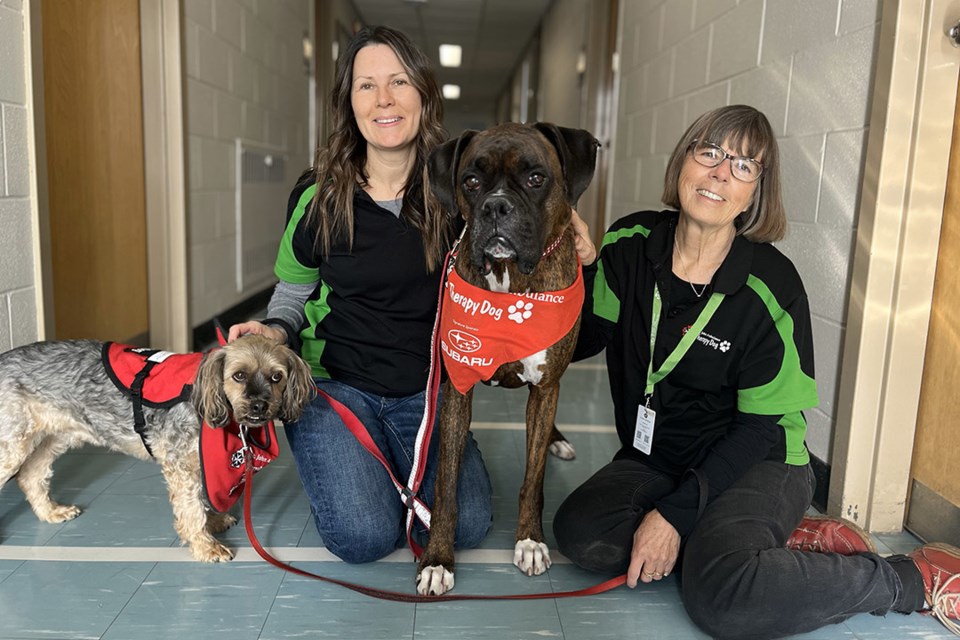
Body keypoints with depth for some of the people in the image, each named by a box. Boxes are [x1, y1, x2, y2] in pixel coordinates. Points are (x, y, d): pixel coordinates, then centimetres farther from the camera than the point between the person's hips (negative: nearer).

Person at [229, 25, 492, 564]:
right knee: (365, 535, -16)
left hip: (423, 393, 2)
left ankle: (392, 465, 18)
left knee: (468, 525, -13)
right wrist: (275, 330, -14)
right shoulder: (318, 197, -7)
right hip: (336, 386, -1)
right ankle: (343, 465, 19)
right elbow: (293, 292, 8)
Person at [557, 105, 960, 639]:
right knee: (580, 533, -23)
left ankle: (916, 577, -6)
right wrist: (581, 269, -17)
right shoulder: (631, 244, -6)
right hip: (656, 458, 5)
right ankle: (781, 541, -8)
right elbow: (577, 344, 0)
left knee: (720, 596, -31)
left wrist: (674, 513, -19)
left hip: (757, 464, -4)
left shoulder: (772, 285, -17)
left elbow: (759, 426, -13)